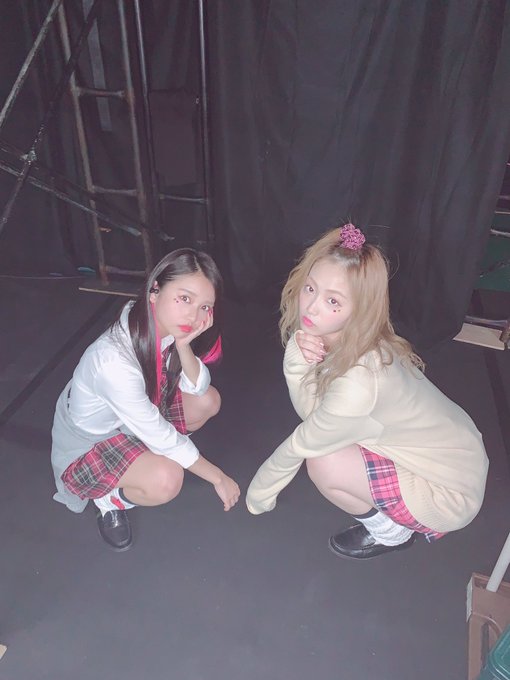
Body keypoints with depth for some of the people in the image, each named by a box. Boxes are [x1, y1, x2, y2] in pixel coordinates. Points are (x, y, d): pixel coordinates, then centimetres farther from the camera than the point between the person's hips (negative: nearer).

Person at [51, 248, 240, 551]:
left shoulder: (166, 327, -19)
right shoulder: (113, 360, -40)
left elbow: (198, 388, -14)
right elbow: (161, 436, -29)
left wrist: (183, 346, -34)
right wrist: (218, 477, -18)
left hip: (137, 420, 7)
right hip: (85, 445, -7)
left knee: (208, 401, -7)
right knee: (166, 480, -30)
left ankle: (146, 455, 13)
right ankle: (111, 497, 3)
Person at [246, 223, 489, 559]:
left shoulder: (357, 383, -35)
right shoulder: (336, 336, -13)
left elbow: (299, 446, -20)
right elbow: (309, 410, -13)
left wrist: (259, 494, -3)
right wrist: (297, 358, -30)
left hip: (452, 493, -7)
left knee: (324, 464, -21)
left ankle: (391, 531, 7)